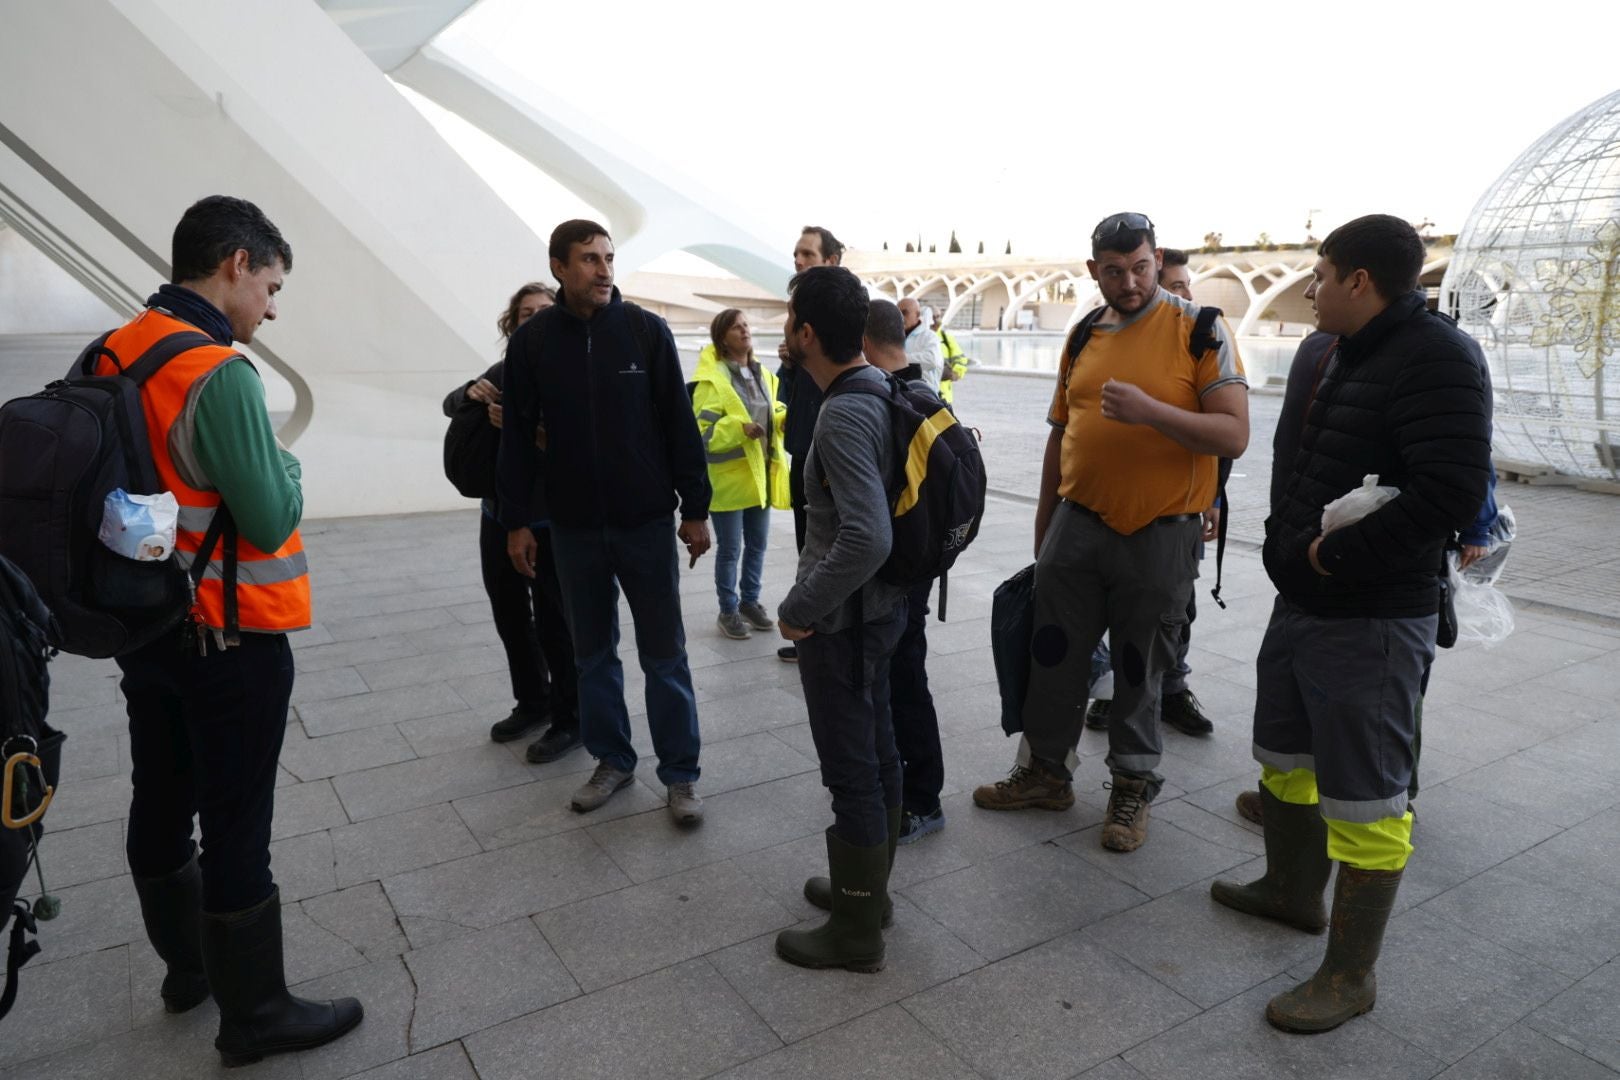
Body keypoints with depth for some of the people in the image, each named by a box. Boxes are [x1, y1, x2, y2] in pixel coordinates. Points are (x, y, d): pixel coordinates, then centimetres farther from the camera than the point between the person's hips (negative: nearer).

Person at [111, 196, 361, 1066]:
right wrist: (286, 466, -3)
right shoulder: (219, 372, -21)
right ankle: (254, 1014, 20)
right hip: (228, 637, -8)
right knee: (236, 829, 4)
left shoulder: (114, 357, 4)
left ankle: (187, 964, 41)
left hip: (145, 625, 9)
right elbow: (272, 519, -21)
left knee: (161, 805, 20)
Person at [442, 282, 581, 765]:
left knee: (554, 621, 1)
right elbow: (449, 405, 16)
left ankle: (569, 720, 17)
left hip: (552, 522, -7)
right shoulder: (505, 370, 7)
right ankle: (532, 701, 35)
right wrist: (471, 392, -6)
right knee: (510, 616, 16)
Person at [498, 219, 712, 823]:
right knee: (593, 653, 13)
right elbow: (518, 437, 4)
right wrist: (516, 521, 2)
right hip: (573, 526, 2)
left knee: (664, 654, 5)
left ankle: (680, 774, 17)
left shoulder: (646, 330, -4)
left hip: (647, 522, -2)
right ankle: (613, 760, 30)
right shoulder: (532, 340, 0)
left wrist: (695, 508, -4)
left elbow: (679, 423, -3)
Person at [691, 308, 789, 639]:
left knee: (757, 543, 15)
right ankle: (728, 610, 17)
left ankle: (750, 601, 31)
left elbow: (775, 416, 19)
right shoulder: (711, 379, -13)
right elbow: (703, 431, -17)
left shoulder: (762, 375, 10)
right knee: (729, 548, 2)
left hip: (759, 473, 7)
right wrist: (740, 428, -30)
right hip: (728, 476, -7)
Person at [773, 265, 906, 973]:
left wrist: (798, 608, -22)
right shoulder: (879, 390, 4)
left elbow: (866, 537, -35)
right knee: (876, 750, 20)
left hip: (843, 618, -10)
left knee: (851, 771, 4)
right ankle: (869, 885, 39)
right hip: (878, 604, 10)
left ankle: (856, 931, 20)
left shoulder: (844, 416, -25)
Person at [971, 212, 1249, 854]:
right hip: (1077, 523, 4)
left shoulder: (1199, 330, -6)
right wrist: (1041, 535, 17)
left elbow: (1234, 434, -13)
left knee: (1139, 670, 8)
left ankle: (1133, 787, 26)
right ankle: (1045, 771, 27)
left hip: (1159, 533, -4)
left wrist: (1150, 411, -27)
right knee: (1053, 655, 10)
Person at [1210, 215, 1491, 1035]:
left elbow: (1451, 493, -27)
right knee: (1283, 755, 22)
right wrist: (1292, 545, 7)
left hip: (1369, 621, -10)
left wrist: (1338, 555, -20)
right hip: (1302, 603, 10)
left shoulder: (1435, 358, -18)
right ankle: (1292, 890, 43)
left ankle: (1350, 975, 16)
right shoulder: (1350, 354, 12)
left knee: (1362, 798, 1)